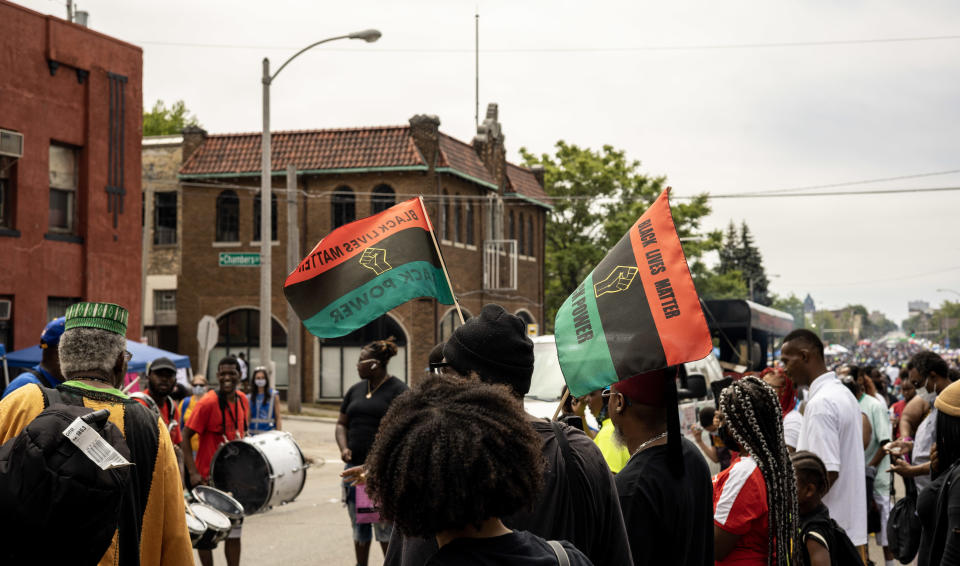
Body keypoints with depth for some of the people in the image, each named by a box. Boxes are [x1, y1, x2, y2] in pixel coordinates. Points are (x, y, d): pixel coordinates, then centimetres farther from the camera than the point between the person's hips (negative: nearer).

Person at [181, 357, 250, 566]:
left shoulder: (242, 401, 4)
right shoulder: (208, 403, -16)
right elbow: (185, 437, -16)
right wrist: (193, 472, -23)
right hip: (208, 477, -6)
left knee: (234, 531, 9)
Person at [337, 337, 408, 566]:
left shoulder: (398, 390, -5)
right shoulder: (355, 390, 15)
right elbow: (342, 423, 18)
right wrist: (344, 448, 0)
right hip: (355, 466, 6)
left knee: (384, 523, -5)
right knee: (358, 522, 12)